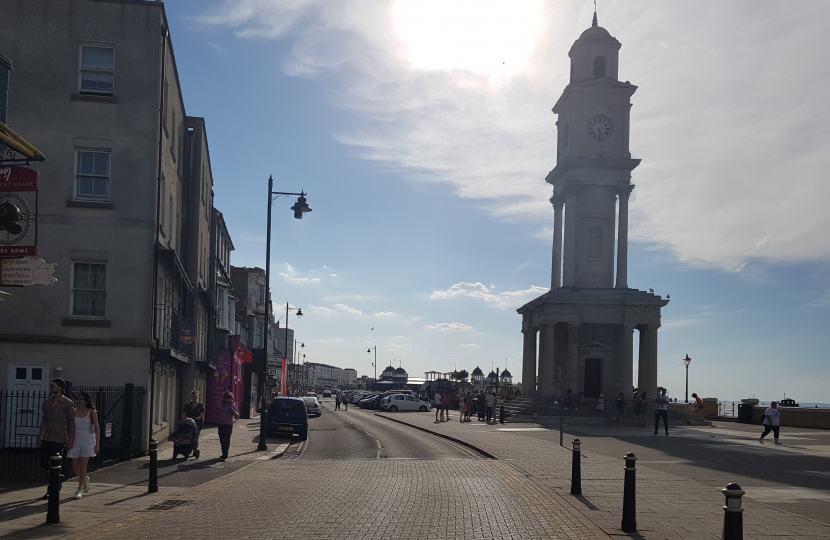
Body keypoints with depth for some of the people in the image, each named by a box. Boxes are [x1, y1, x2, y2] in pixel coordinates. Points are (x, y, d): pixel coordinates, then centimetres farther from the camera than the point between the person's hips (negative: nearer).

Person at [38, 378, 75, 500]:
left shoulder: (68, 403, -7)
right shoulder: (47, 403, 9)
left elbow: (71, 422, -7)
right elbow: (44, 420, 17)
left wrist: (71, 439, -11)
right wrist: (40, 435, 13)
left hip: (59, 439, -5)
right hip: (47, 438, 6)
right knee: (43, 462, 3)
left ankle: (50, 491, 5)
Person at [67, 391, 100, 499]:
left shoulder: (91, 412, -2)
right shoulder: (74, 411, 6)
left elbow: (97, 428, -1)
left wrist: (97, 444, -5)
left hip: (87, 439, -3)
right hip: (76, 440, 3)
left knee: (82, 466, -4)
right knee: (75, 468, 2)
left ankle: (80, 489, 6)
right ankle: (85, 479, 32)